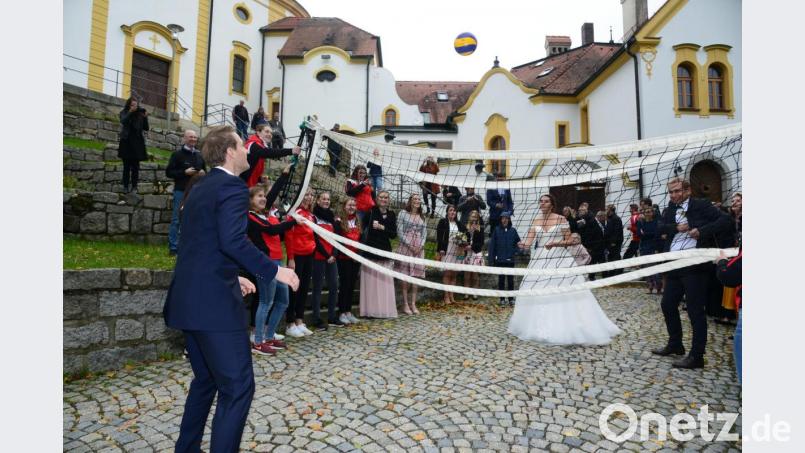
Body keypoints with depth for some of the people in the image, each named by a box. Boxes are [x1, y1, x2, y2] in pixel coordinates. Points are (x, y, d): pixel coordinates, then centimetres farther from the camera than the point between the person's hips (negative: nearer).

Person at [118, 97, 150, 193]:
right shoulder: (124, 112, 5)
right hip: (126, 142, 0)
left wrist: (145, 117, -11)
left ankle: (134, 186, 5)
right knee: (127, 166, 2)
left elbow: (146, 128, 2)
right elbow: (123, 121, -15)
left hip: (137, 143, 0)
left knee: (135, 166, 1)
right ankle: (125, 186, 7)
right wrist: (130, 112, -19)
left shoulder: (140, 114, 5)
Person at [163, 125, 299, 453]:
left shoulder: (201, 188, 17)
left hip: (189, 300, 10)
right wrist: (274, 271, -18)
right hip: (215, 302, -10)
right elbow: (233, 241, -26)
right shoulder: (232, 187, -11)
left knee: (206, 380, 23)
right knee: (238, 387, -1)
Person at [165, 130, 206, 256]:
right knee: (177, 219, -1)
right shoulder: (177, 154, -1)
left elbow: (204, 170, 25)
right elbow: (168, 172, -4)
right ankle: (173, 247, 6)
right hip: (181, 191, -5)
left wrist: (203, 173, 3)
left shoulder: (199, 155, 14)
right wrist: (184, 172, -16)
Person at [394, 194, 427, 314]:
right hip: (405, 247, -4)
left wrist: (420, 246, -6)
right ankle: (405, 304, 2)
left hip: (419, 249, 4)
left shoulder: (422, 217, 17)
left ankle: (413, 304, 6)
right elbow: (399, 231, -4)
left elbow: (424, 233, 12)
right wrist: (410, 245, -11)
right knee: (405, 276, -4)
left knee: (415, 275, 1)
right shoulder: (403, 213, 3)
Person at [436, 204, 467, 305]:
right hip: (447, 251, -4)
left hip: (457, 252, 4)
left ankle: (451, 296, 12)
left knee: (453, 274, 7)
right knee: (447, 274, -5)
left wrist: (464, 244, -4)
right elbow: (439, 236, -5)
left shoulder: (459, 224, 15)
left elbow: (464, 236, 16)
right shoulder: (443, 222, 1)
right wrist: (440, 249, -12)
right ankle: (446, 296, 1)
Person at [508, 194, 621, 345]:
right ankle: (539, 327, 20)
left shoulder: (561, 219, -3)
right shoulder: (536, 221, 7)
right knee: (538, 293, 6)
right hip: (540, 260, 4)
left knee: (564, 292, -6)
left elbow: (570, 241, -4)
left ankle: (568, 328, 5)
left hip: (560, 259, -4)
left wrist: (555, 243, -20)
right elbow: (529, 242, -1)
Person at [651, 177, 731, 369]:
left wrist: (702, 231, -22)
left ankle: (696, 356, 8)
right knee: (668, 305, 14)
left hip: (695, 266, -7)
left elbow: (725, 220, -10)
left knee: (695, 310, -2)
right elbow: (660, 227, 4)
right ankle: (675, 344, 31)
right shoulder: (670, 209, 14)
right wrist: (676, 227, -14)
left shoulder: (701, 205, -3)